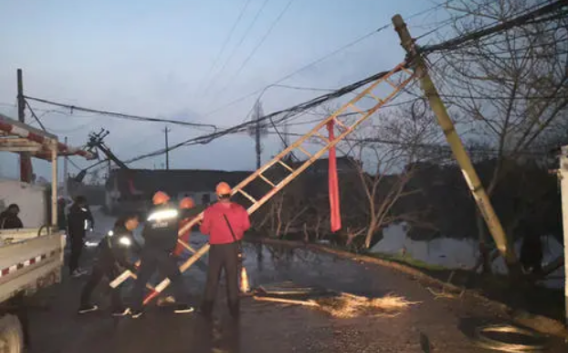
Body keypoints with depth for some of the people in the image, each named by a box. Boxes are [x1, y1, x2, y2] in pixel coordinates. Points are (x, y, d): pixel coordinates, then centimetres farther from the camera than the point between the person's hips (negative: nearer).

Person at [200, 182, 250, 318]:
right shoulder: (239, 209, -6)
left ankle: (207, 308, 15)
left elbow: (204, 230, -5)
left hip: (216, 248, -1)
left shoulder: (210, 210, -12)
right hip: (233, 246, 1)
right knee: (232, 277, 11)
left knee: (212, 278, 10)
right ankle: (234, 309, 15)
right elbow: (246, 226, 5)